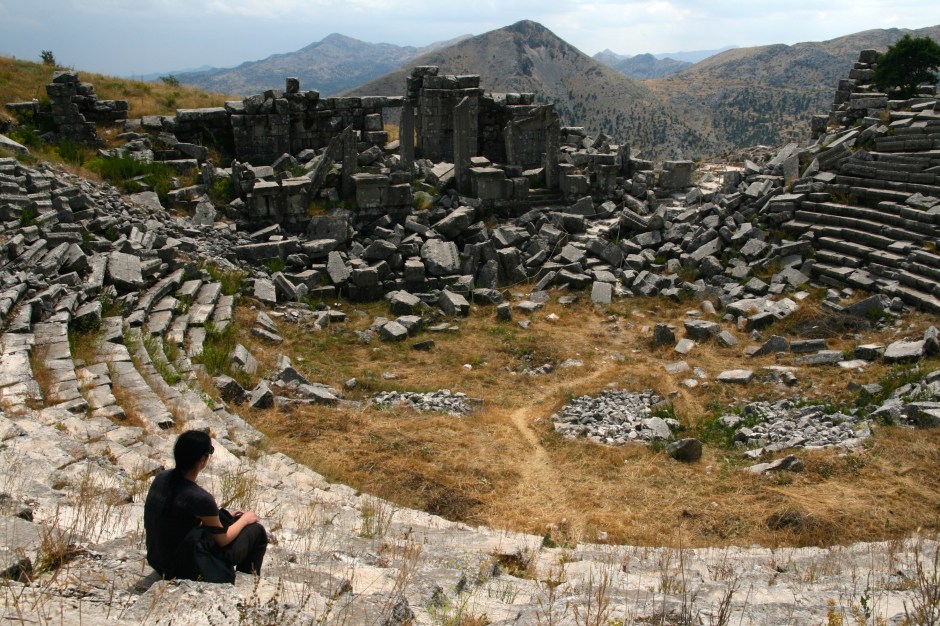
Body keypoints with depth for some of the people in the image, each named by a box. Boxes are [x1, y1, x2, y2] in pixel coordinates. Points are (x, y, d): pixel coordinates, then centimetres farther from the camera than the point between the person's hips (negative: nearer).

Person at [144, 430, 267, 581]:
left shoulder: (161, 478, -7)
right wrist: (244, 519, 6)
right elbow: (223, 540, -12)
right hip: (186, 570, -7)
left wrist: (223, 516, 18)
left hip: (158, 561, 7)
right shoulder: (199, 498, -29)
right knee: (257, 531, 7)